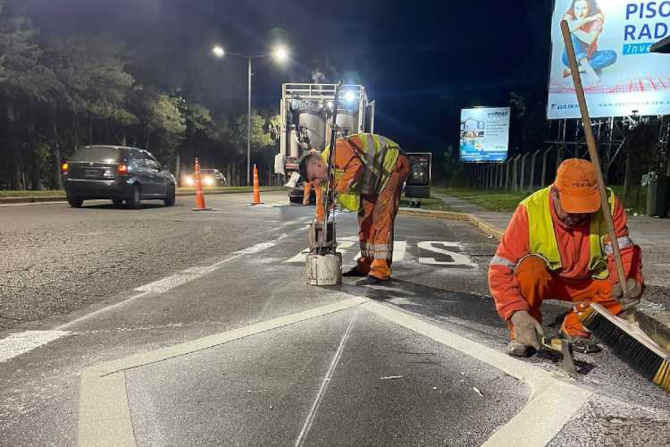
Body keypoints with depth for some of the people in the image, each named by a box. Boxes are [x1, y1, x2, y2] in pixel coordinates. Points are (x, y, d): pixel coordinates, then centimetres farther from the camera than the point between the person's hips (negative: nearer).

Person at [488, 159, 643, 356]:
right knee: (529, 268, -35)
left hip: (587, 282, 3)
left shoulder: (608, 203, -20)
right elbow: (500, 269, -30)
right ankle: (521, 334, -14)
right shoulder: (530, 210, -28)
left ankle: (576, 327, -1)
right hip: (543, 280, -3)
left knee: (632, 286, -21)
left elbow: (622, 251, -17)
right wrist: (518, 314, -41)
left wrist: (625, 281, -39)